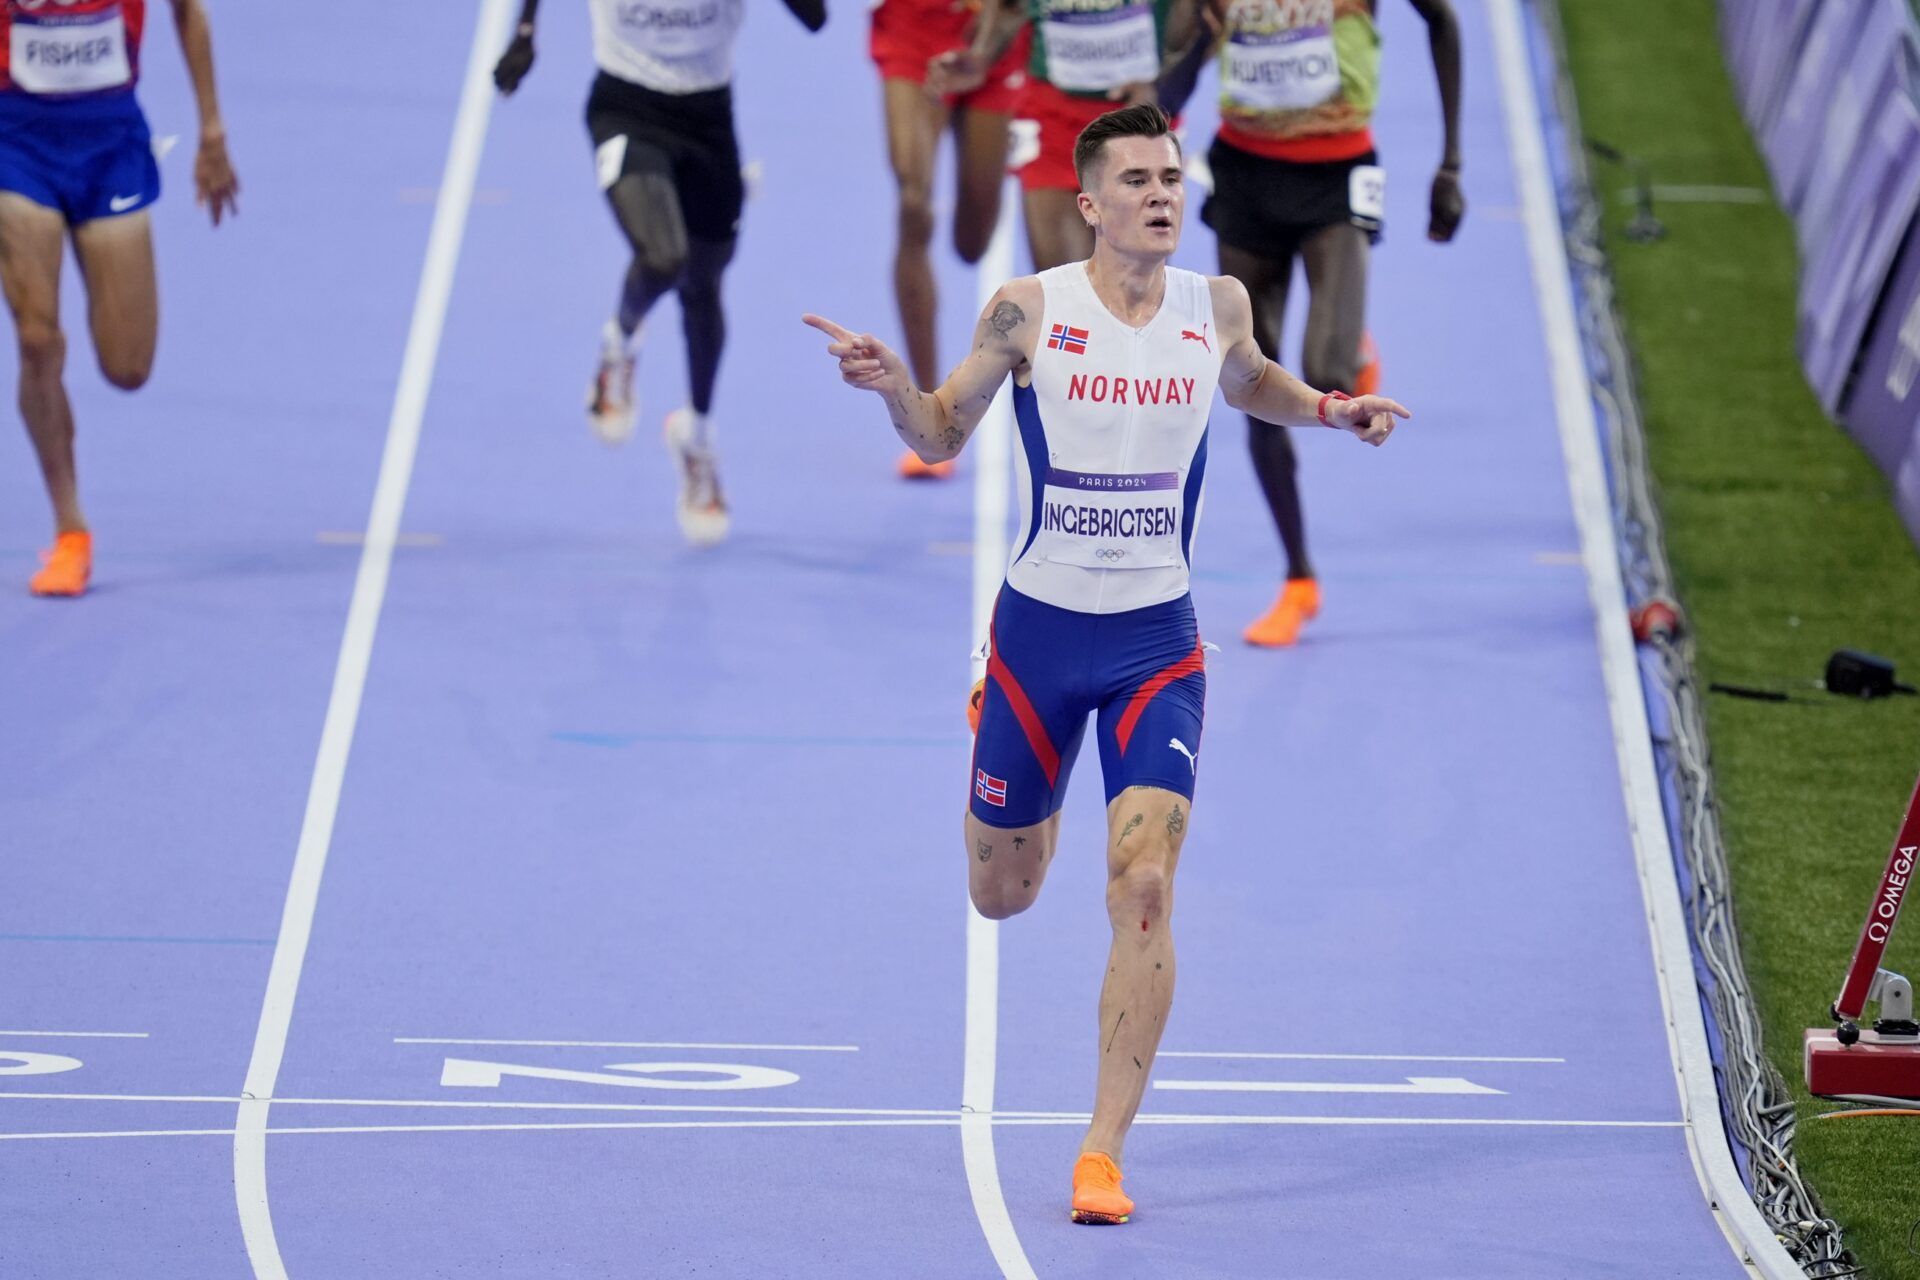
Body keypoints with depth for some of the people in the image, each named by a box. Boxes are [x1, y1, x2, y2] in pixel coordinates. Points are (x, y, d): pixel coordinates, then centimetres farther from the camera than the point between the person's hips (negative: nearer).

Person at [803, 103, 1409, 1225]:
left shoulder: (1218, 306, -1)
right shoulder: (1028, 310, -8)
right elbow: (943, 435, 1)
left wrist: (1330, 410, 5)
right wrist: (893, 384, -19)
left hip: (1157, 644, 0)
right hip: (1040, 627, 0)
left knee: (1144, 885, -16)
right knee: (1002, 896, 12)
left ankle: (1104, 1151, -11)